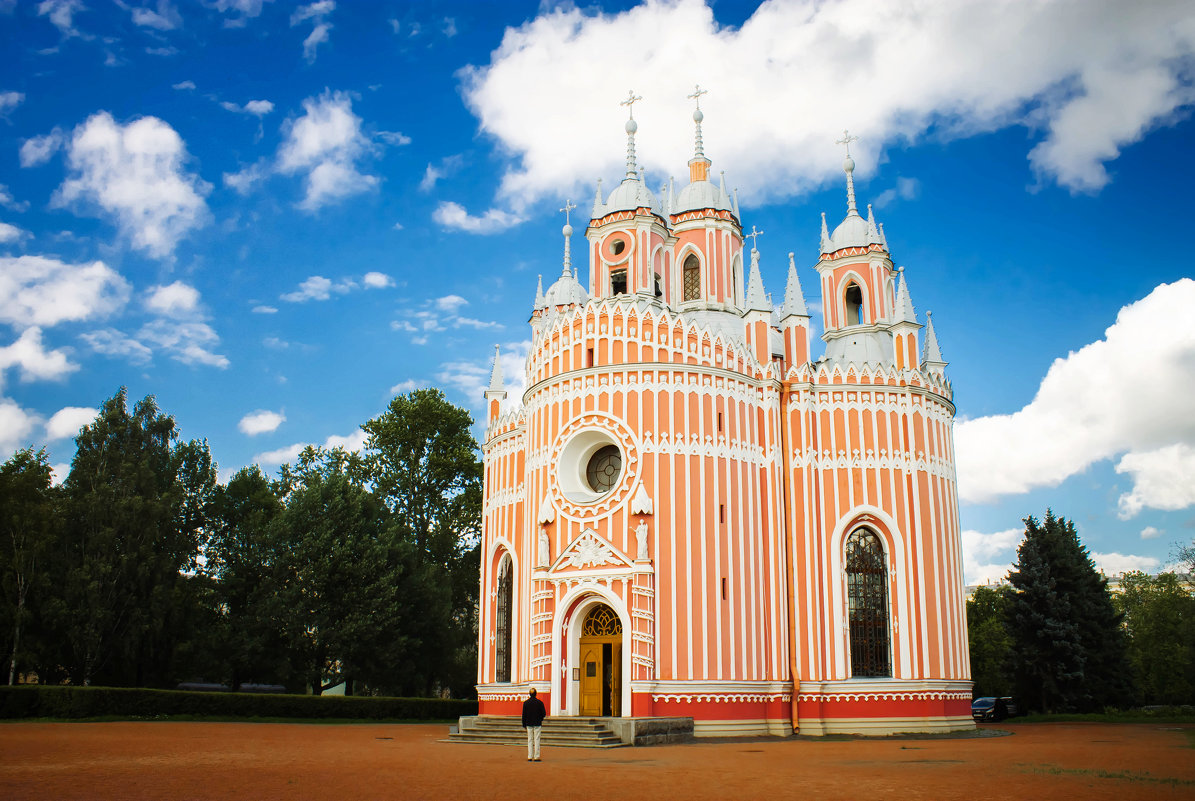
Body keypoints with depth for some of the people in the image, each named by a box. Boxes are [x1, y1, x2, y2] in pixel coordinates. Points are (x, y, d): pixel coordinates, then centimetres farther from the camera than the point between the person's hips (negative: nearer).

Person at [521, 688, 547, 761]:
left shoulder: (525, 703, -1)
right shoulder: (539, 702, -6)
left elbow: (524, 715, 2)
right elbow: (544, 713, -1)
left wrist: (524, 725, 9)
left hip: (529, 724, 2)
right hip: (537, 724, -2)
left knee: (530, 740, 7)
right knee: (537, 740, 1)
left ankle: (530, 757, 5)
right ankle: (536, 757, -2)